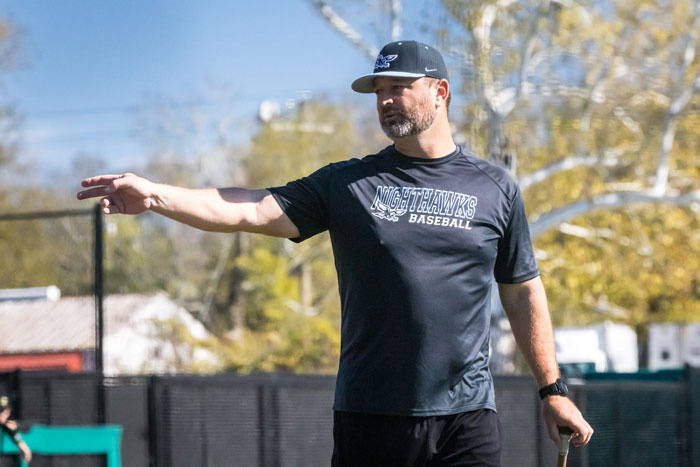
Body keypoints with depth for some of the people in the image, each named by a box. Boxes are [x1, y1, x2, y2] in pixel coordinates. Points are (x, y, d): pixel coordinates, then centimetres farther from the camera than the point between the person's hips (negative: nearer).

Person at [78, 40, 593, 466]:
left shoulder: (496, 188, 8)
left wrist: (553, 389, 12)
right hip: (367, 417, 0)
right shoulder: (348, 183, 7)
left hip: (466, 415, 0)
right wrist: (154, 195, -18)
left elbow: (523, 293, 13)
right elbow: (253, 210, -4)